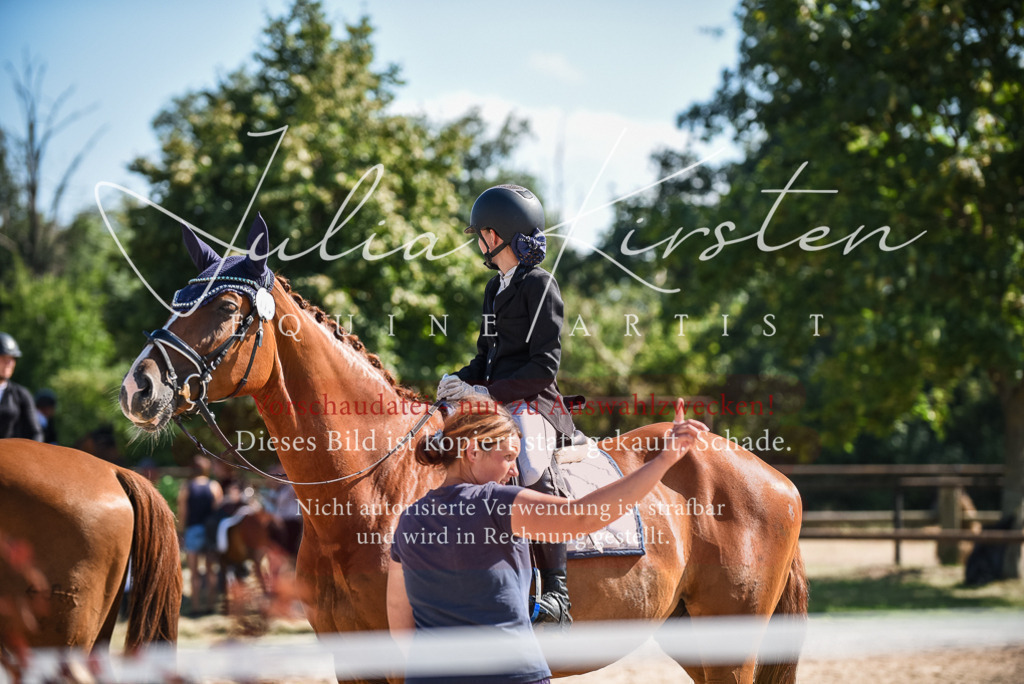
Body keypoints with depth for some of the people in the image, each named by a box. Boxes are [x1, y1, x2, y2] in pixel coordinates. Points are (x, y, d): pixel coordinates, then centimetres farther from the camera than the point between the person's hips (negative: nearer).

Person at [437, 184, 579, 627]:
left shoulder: (539, 286, -6)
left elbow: (544, 364, -13)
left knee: (530, 466, -35)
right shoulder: (496, 288, 21)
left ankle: (556, 592, -36)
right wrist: (462, 380, 6)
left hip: (532, 402, -10)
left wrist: (489, 391, -20)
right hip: (496, 401, 10)